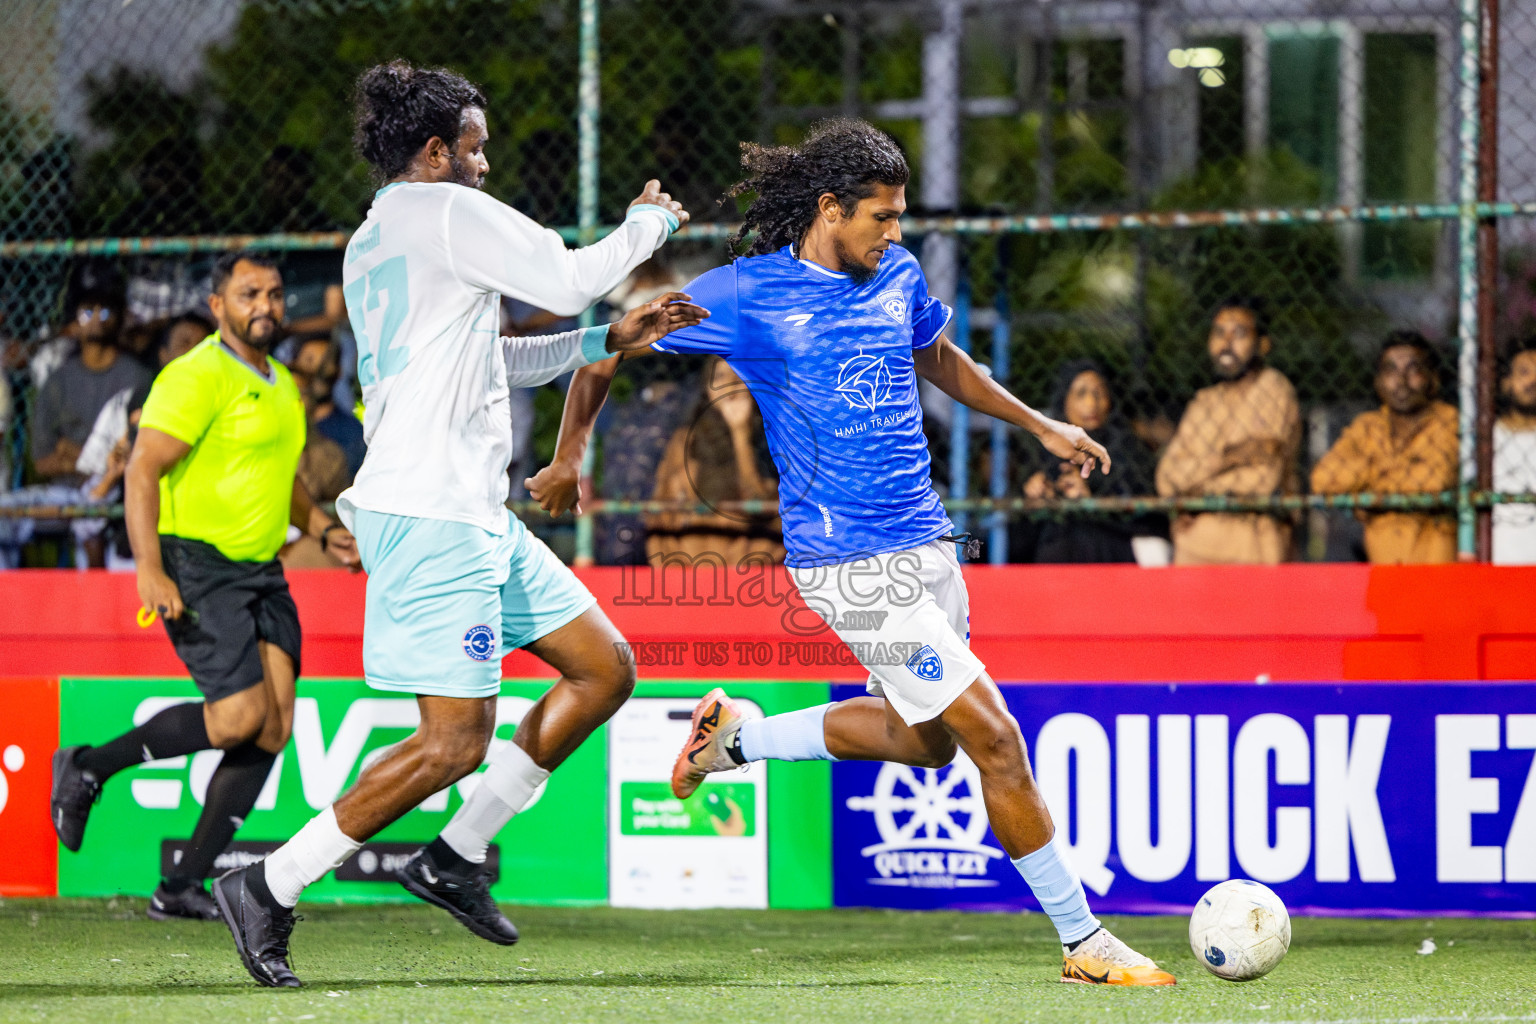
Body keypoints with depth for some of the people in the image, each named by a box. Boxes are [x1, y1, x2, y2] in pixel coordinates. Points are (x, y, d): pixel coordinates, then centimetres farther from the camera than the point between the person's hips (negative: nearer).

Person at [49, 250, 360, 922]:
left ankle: (183, 887, 1)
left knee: (274, 727, -3)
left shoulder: (281, 384, 17)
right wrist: (150, 570, -27)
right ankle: (88, 768, 2)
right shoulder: (197, 377, -11)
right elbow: (143, 470, -17)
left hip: (262, 573, 8)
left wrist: (321, 526, 14)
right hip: (198, 569, -8)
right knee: (241, 715, -18)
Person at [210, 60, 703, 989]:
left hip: (474, 516, 11)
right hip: (432, 518, -11)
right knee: (456, 742, -12)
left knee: (604, 671, 12)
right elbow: (566, 280, -10)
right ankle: (269, 888, -6)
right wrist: (651, 224, 8)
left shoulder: (371, 244, 21)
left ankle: (457, 857, 13)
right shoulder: (451, 214, -9)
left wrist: (611, 339, 24)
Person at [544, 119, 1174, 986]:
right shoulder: (744, 295, -10)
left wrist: (1040, 425, 26)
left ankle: (740, 739, 32)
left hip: (926, 543, 8)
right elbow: (606, 358, 0)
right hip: (853, 564, -8)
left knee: (925, 738, 18)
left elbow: (938, 359, 29)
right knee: (995, 738, -9)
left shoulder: (896, 276, 8)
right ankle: (1082, 940, -1)